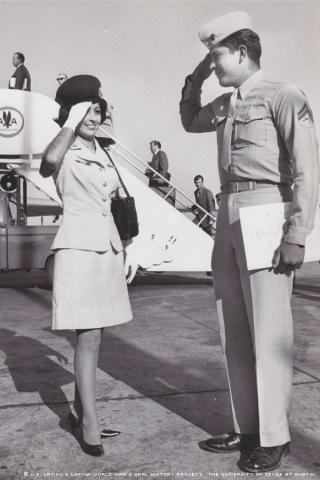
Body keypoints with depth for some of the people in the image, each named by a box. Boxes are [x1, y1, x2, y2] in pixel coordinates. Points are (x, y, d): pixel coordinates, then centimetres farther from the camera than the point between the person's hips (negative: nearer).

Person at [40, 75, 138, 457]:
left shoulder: (101, 153, 17)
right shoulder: (64, 152, -5)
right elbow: (47, 165, -32)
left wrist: (126, 249, 16)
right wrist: (70, 125, -21)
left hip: (108, 249, 7)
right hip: (79, 249, -7)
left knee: (92, 336, 12)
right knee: (88, 337, -8)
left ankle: (79, 413, 24)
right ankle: (90, 423, 1)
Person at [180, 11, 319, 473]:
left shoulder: (282, 96, -3)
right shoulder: (224, 105, 18)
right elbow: (189, 120, 38)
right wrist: (195, 79, 20)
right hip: (227, 216, 8)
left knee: (268, 332, -2)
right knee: (234, 331, 10)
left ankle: (273, 437, 10)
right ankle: (246, 428, 22)